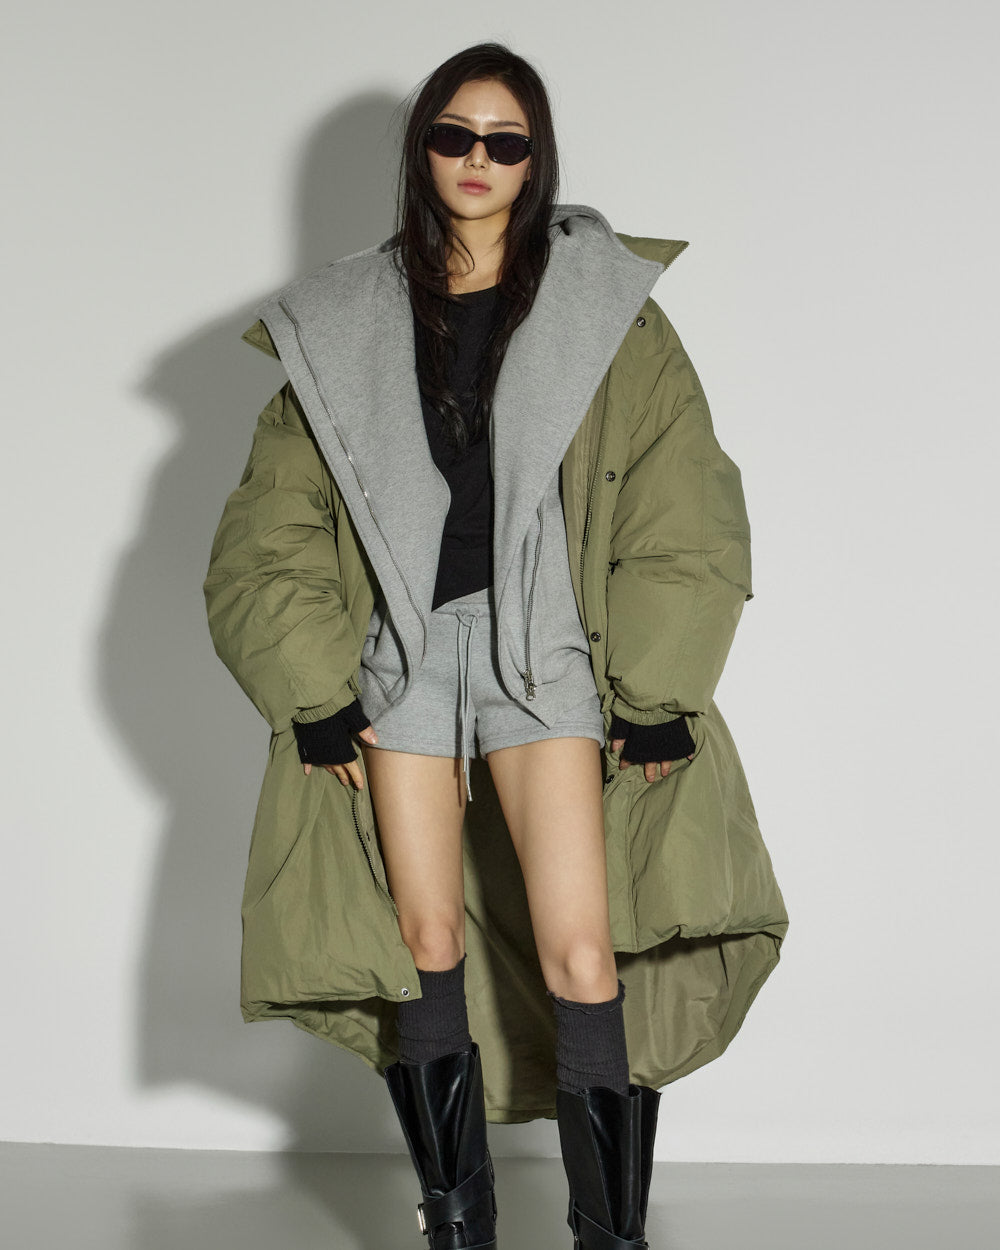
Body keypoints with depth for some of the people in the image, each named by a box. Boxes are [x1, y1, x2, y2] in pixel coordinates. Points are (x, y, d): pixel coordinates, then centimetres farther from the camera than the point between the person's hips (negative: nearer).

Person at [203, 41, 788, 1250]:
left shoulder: (604, 308, 6)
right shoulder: (346, 326, 11)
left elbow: (684, 519, 2)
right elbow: (270, 534, 9)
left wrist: (654, 699, -5)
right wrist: (320, 695, 0)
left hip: (546, 650, -2)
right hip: (400, 649, 2)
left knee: (582, 955, -12)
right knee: (427, 946, 1)